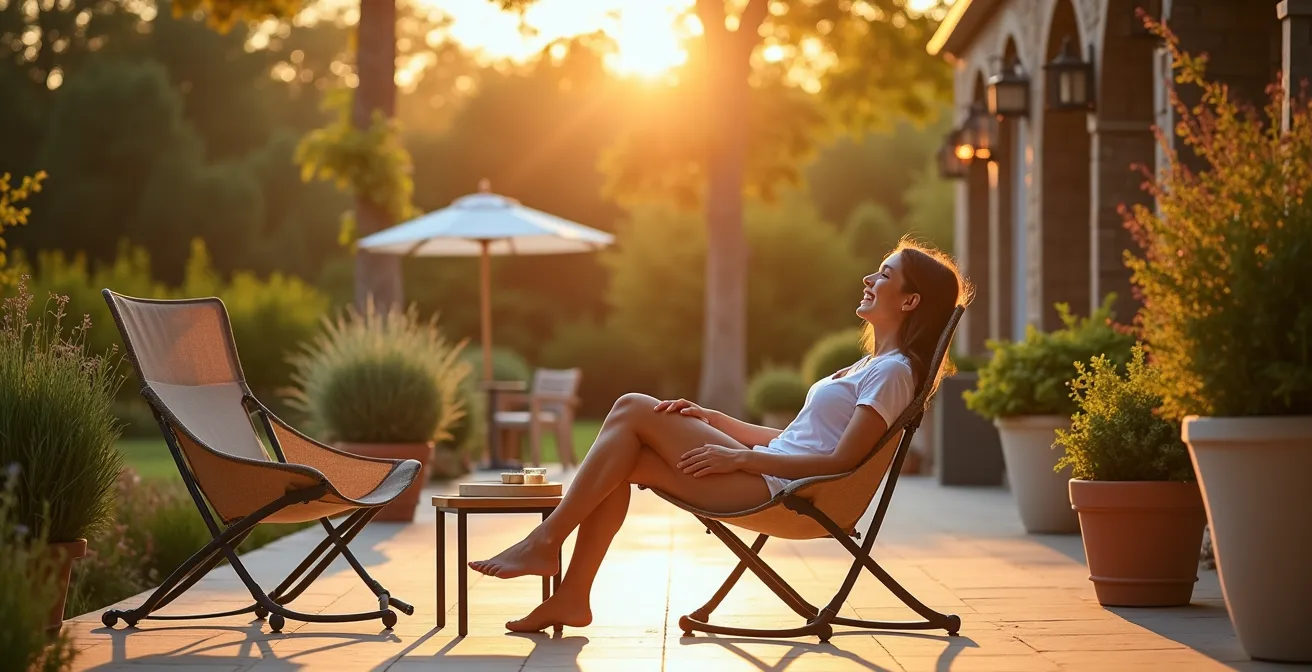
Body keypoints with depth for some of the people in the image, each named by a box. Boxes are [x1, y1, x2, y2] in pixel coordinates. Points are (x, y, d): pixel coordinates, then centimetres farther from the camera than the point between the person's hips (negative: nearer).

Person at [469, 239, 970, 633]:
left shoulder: (893, 371, -7)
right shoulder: (870, 367, 24)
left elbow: (841, 461, -16)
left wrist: (741, 458, -15)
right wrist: (715, 421, 12)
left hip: (776, 489, -10)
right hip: (766, 477, 10)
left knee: (634, 410, -13)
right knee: (624, 462, -4)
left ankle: (545, 542, -10)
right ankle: (573, 597, -8)